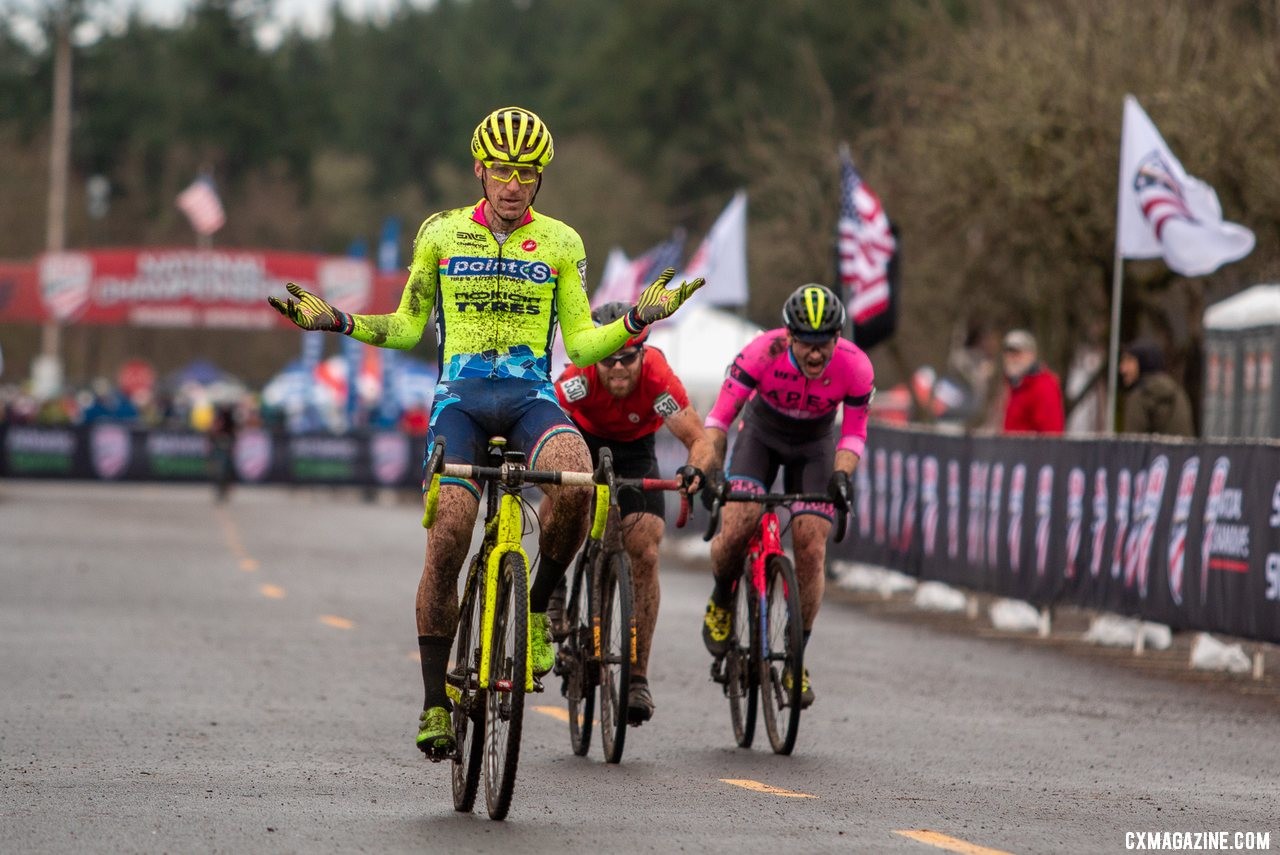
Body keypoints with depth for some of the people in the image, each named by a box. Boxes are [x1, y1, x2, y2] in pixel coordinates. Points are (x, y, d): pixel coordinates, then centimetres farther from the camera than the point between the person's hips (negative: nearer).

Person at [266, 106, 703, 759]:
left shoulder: (560, 243, 8)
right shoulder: (441, 233, 8)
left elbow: (581, 344, 8)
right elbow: (407, 328, 15)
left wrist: (637, 319, -9)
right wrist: (336, 321, 0)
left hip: (531, 395, 0)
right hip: (460, 396, 0)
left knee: (574, 481, -35)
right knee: (447, 539, -17)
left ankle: (537, 607, -8)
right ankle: (435, 702, -5)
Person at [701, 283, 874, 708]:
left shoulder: (855, 367, -29)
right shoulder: (763, 353, -33)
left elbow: (854, 433, -16)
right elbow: (719, 417, -25)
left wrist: (841, 474, -34)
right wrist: (709, 469, -40)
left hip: (813, 445, 1)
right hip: (761, 434, -1)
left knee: (811, 549, -12)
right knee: (735, 530, -23)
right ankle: (721, 601, 9)